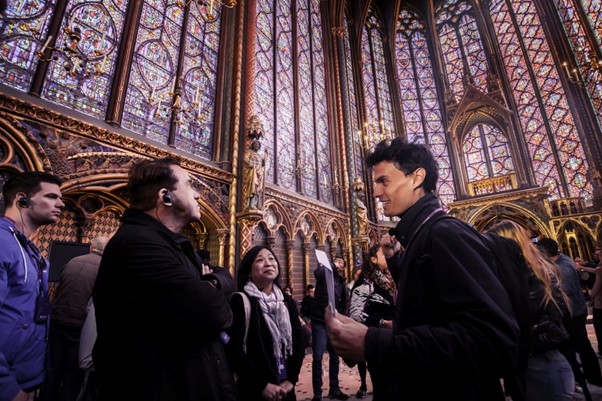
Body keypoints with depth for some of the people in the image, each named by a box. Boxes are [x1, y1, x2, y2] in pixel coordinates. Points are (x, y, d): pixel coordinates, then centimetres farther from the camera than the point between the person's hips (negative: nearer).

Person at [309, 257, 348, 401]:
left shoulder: (341, 283, 9)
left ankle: (334, 389, 31)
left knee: (335, 357, 15)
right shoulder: (325, 274, -4)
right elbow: (317, 272, -31)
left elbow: (343, 303, 17)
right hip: (320, 322, -5)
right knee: (317, 357, -2)